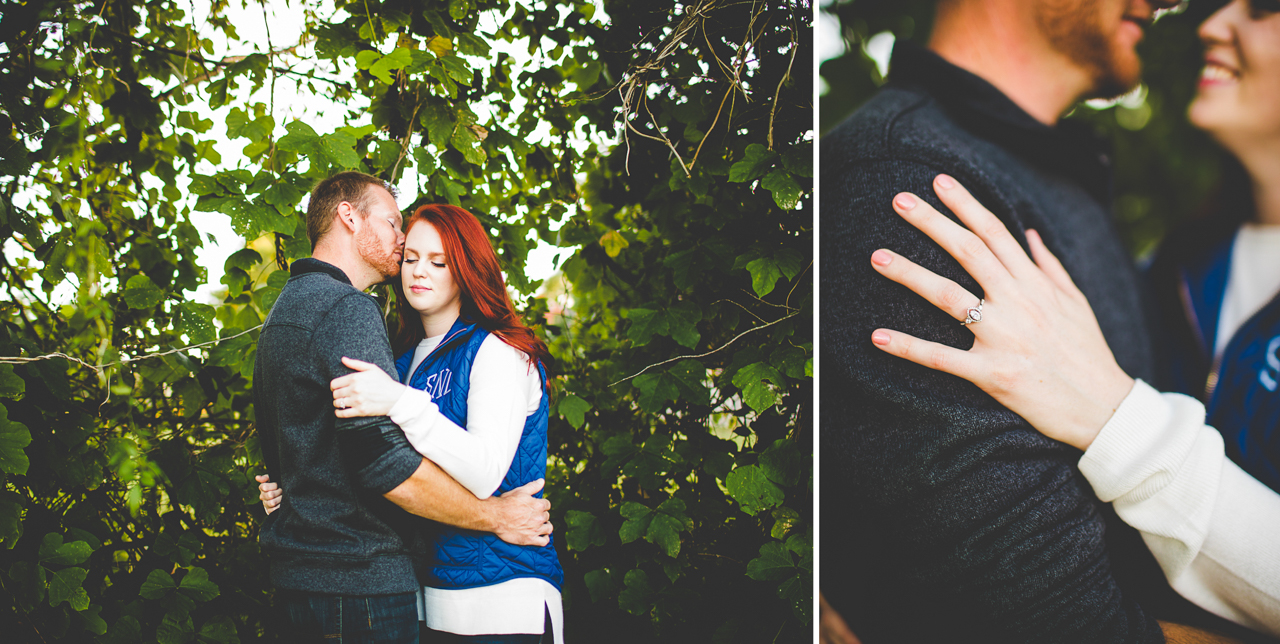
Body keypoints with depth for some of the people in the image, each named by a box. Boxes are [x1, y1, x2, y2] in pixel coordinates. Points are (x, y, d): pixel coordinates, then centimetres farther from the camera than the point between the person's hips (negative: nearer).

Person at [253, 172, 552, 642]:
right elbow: (383, 458, -24)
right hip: (360, 579, -10)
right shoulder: (347, 309, -16)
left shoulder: (285, 310, 17)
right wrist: (495, 517, -15)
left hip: (298, 573, 10)